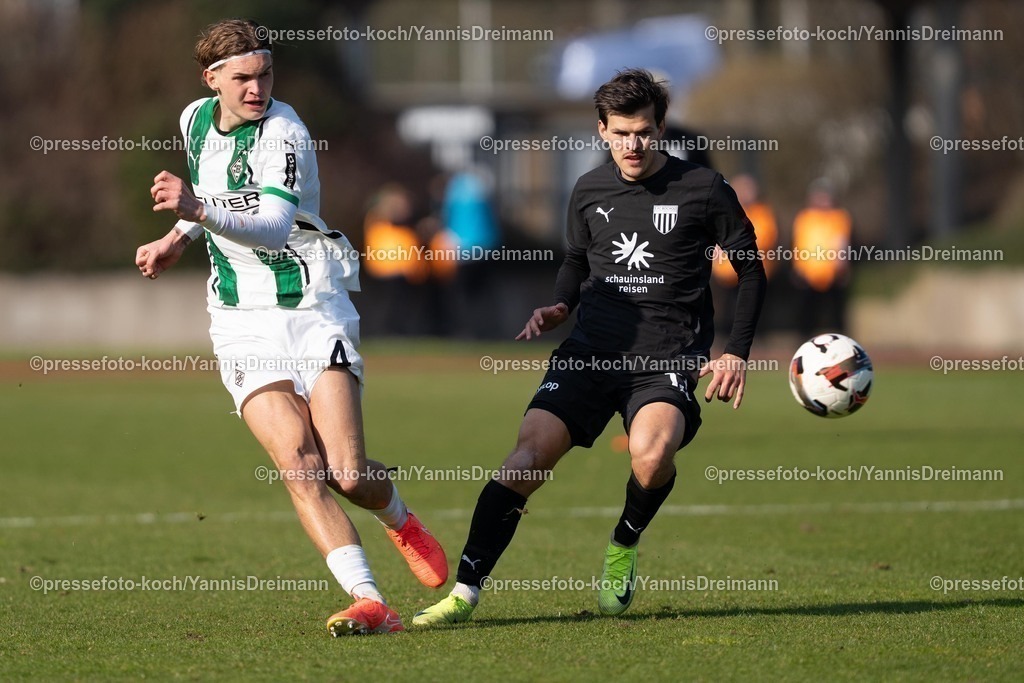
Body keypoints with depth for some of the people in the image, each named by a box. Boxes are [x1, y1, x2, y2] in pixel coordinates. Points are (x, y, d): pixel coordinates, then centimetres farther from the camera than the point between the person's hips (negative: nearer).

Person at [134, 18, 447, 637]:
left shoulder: (284, 134, -17)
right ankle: (370, 602, -21)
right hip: (244, 323, 4)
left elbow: (274, 227, -33)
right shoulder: (196, 120, 6)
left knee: (349, 475, -10)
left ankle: (401, 521, 28)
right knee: (299, 462, -17)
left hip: (313, 306, -4)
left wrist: (201, 210, -46)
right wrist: (177, 239, 21)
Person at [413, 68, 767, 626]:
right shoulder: (589, 192, 10)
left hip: (668, 357, -3)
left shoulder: (703, 191, 0)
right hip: (592, 349, 3)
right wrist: (559, 305, 7)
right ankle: (465, 591, -10)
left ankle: (624, 547, 0)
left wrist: (738, 351, 2)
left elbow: (750, 269, 10)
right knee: (527, 456, -16)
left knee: (651, 452, -33)